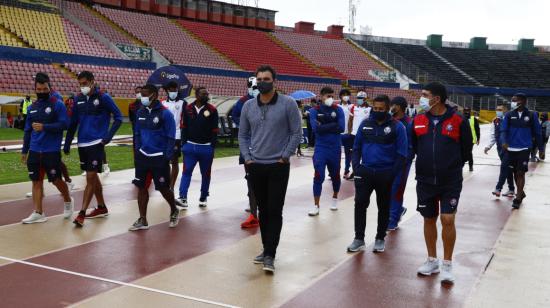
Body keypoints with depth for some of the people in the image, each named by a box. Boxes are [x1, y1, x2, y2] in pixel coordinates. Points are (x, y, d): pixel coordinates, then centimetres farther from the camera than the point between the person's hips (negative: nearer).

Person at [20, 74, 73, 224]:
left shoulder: (58, 104, -5)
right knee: (36, 181, 5)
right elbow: (28, 130, 16)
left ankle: (68, 201, 29)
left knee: (56, 179, 2)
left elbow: (64, 124, -13)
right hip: (34, 151, 5)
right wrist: (24, 151, 15)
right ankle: (38, 213, 10)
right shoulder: (31, 107, 11)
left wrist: (44, 127, -23)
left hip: (52, 151, -5)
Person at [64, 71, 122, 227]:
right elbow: (73, 123, 13)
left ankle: (82, 213, -4)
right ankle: (102, 207, 29)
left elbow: (118, 117, -4)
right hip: (82, 144, 6)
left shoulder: (103, 98, -7)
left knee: (91, 178, -8)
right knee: (93, 177, 15)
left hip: (96, 144, -6)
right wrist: (67, 143, 10)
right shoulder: (79, 99, 7)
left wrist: (108, 136, -12)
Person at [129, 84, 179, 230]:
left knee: (164, 188, 4)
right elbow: (138, 134, 15)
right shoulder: (140, 112, 5)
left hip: (159, 158, -5)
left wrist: (167, 158, -14)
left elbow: (171, 138, -11)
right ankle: (142, 220, 15)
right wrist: (137, 152, 9)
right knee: (141, 186, 5)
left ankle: (174, 211, 31)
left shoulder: (165, 113, -13)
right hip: (143, 156, 5)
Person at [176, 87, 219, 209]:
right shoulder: (188, 109, 2)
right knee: (186, 172, -5)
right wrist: (184, 144, 4)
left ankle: (203, 198, 21)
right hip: (190, 146, 1)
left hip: (206, 148, -1)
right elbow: (184, 128, 8)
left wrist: (212, 147, -7)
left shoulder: (212, 110, -4)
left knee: (205, 174, 9)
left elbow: (214, 130, -4)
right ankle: (183, 198, -8)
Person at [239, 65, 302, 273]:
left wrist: (285, 156, -9)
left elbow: (296, 133, -5)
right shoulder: (248, 106, 5)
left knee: (274, 211, -5)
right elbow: (243, 135, 12)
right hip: (255, 167, 4)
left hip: (278, 167, -4)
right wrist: (247, 157, 3)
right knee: (263, 210, 12)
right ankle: (267, 249, 24)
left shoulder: (288, 104, -6)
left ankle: (270, 255, -1)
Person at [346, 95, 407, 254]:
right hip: (365, 172, 2)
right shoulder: (365, 123, 4)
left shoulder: (397, 127, -6)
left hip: (385, 174, -2)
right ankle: (359, 238, 8)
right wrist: (356, 166, -1)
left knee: (384, 207, 10)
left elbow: (402, 153, -6)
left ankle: (380, 239, 24)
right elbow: (357, 147, 11)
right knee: (360, 203, -3)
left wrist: (392, 174, -13)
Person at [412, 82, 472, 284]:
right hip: (425, 181, 3)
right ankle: (432, 261, 26)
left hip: (450, 182, -3)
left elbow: (466, 148, 4)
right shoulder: (418, 121, 1)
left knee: (448, 220, -8)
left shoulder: (458, 121, -8)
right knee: (429, 219, 11)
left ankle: (447, 264, 8)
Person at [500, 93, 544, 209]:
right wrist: (504, 141, -25)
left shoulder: (532, 115, -1)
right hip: (511, 149, 3)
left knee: (521, 173, -7)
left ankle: (518, 198, 0)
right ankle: (521, 193, 32)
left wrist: (541, 149, 7)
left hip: (524, 149, -2)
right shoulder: (509, 115, 2)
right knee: (515, 172, 12)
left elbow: (537, 133, 6)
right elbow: (503, 130, -5)